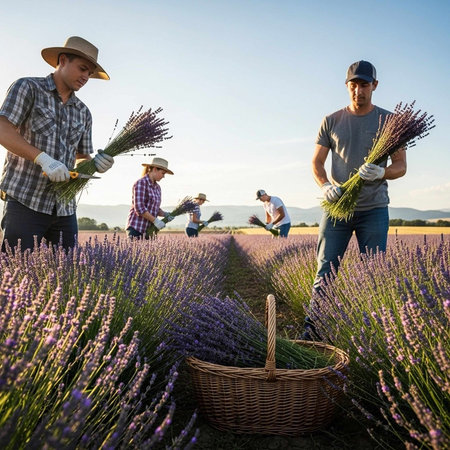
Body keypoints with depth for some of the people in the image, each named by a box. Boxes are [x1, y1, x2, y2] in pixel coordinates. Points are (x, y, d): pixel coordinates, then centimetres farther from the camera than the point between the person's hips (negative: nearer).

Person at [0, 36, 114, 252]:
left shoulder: (83, 113, 18)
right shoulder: (28, 88, 3)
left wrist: (96, 163, -5)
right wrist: (43, 159, -22)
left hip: (65, 208, 5)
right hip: (24, 201, -5)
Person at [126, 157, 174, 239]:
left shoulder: (157, 187, 15)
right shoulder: (141, 183, -9)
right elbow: (139, 208, -17)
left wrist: (165, 214, 0)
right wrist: (155, 220, -17)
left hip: (148, 229, 7)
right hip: (136, 228, -7)